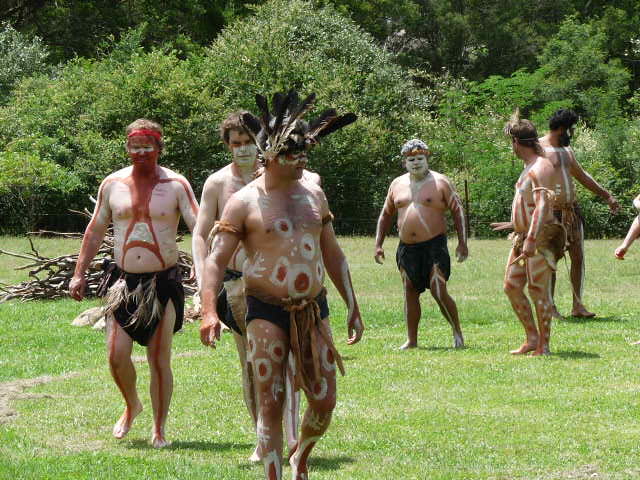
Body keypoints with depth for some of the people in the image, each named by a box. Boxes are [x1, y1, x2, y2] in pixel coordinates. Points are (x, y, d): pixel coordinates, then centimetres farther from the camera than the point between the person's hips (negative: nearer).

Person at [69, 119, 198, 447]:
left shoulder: (176, 186, -3)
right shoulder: (112, 184, 5)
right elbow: (95, 230, 14)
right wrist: (79, 273, 12)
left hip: (162, 283, -2)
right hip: (123, 281, 2)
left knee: (159, 359, 1)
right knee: (117, 356, -5)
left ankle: (159, 429, 12)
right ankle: (131, 405, 25)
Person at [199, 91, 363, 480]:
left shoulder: (313, 195, 9)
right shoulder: (245, 203, -6)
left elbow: (333, 255, 18)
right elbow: (217, 260, -10)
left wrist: (353, 309, 16)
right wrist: (209, 310, -25)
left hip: (313, 309, 4)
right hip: (268, 312, -4)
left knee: (325, 401, 5)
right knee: (271, 404, -4)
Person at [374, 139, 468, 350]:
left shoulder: (440, 182, 0)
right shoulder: (397, 184, 12)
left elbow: (458, 211, 0)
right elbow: (386, 215, 20)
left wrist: (462, 243, -7)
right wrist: (378, 244, 12)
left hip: (434, 245, -5)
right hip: (407, 248, 5)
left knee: (439, 292, -13)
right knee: (410, 293, 6)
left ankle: (457, 333, 2)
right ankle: (411, 340, 12)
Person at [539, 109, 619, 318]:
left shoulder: (566, 150, 17)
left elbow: (582, 176, 28)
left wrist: (606, 196, 31)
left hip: (572, 210, 7)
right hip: (552, 212, -7)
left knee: (578, 257, 3)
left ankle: (578, 305, 7)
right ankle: (550, 307, 5)